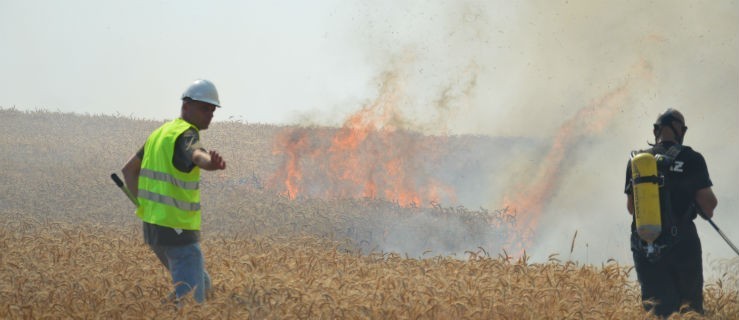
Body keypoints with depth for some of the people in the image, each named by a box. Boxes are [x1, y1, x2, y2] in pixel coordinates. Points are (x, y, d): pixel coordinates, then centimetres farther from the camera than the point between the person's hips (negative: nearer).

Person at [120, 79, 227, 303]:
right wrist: (210, 162, -63)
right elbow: (195, 154, -40)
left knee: (202, 284, 24)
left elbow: (129, 169, 22)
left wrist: (144, 205, 14)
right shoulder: (185, 134, -15)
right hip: (177, 230, -10)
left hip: (153, 226, 10)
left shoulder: (161, 133, 15)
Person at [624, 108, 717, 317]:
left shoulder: (636, 161, 4)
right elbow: (708, 202, -8)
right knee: (690, 306, 8)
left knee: (656, 304, 4)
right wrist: (707, 210, 15)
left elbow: (630, 207, 11)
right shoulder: (691, 159, -6)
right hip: (682, 245, -3)